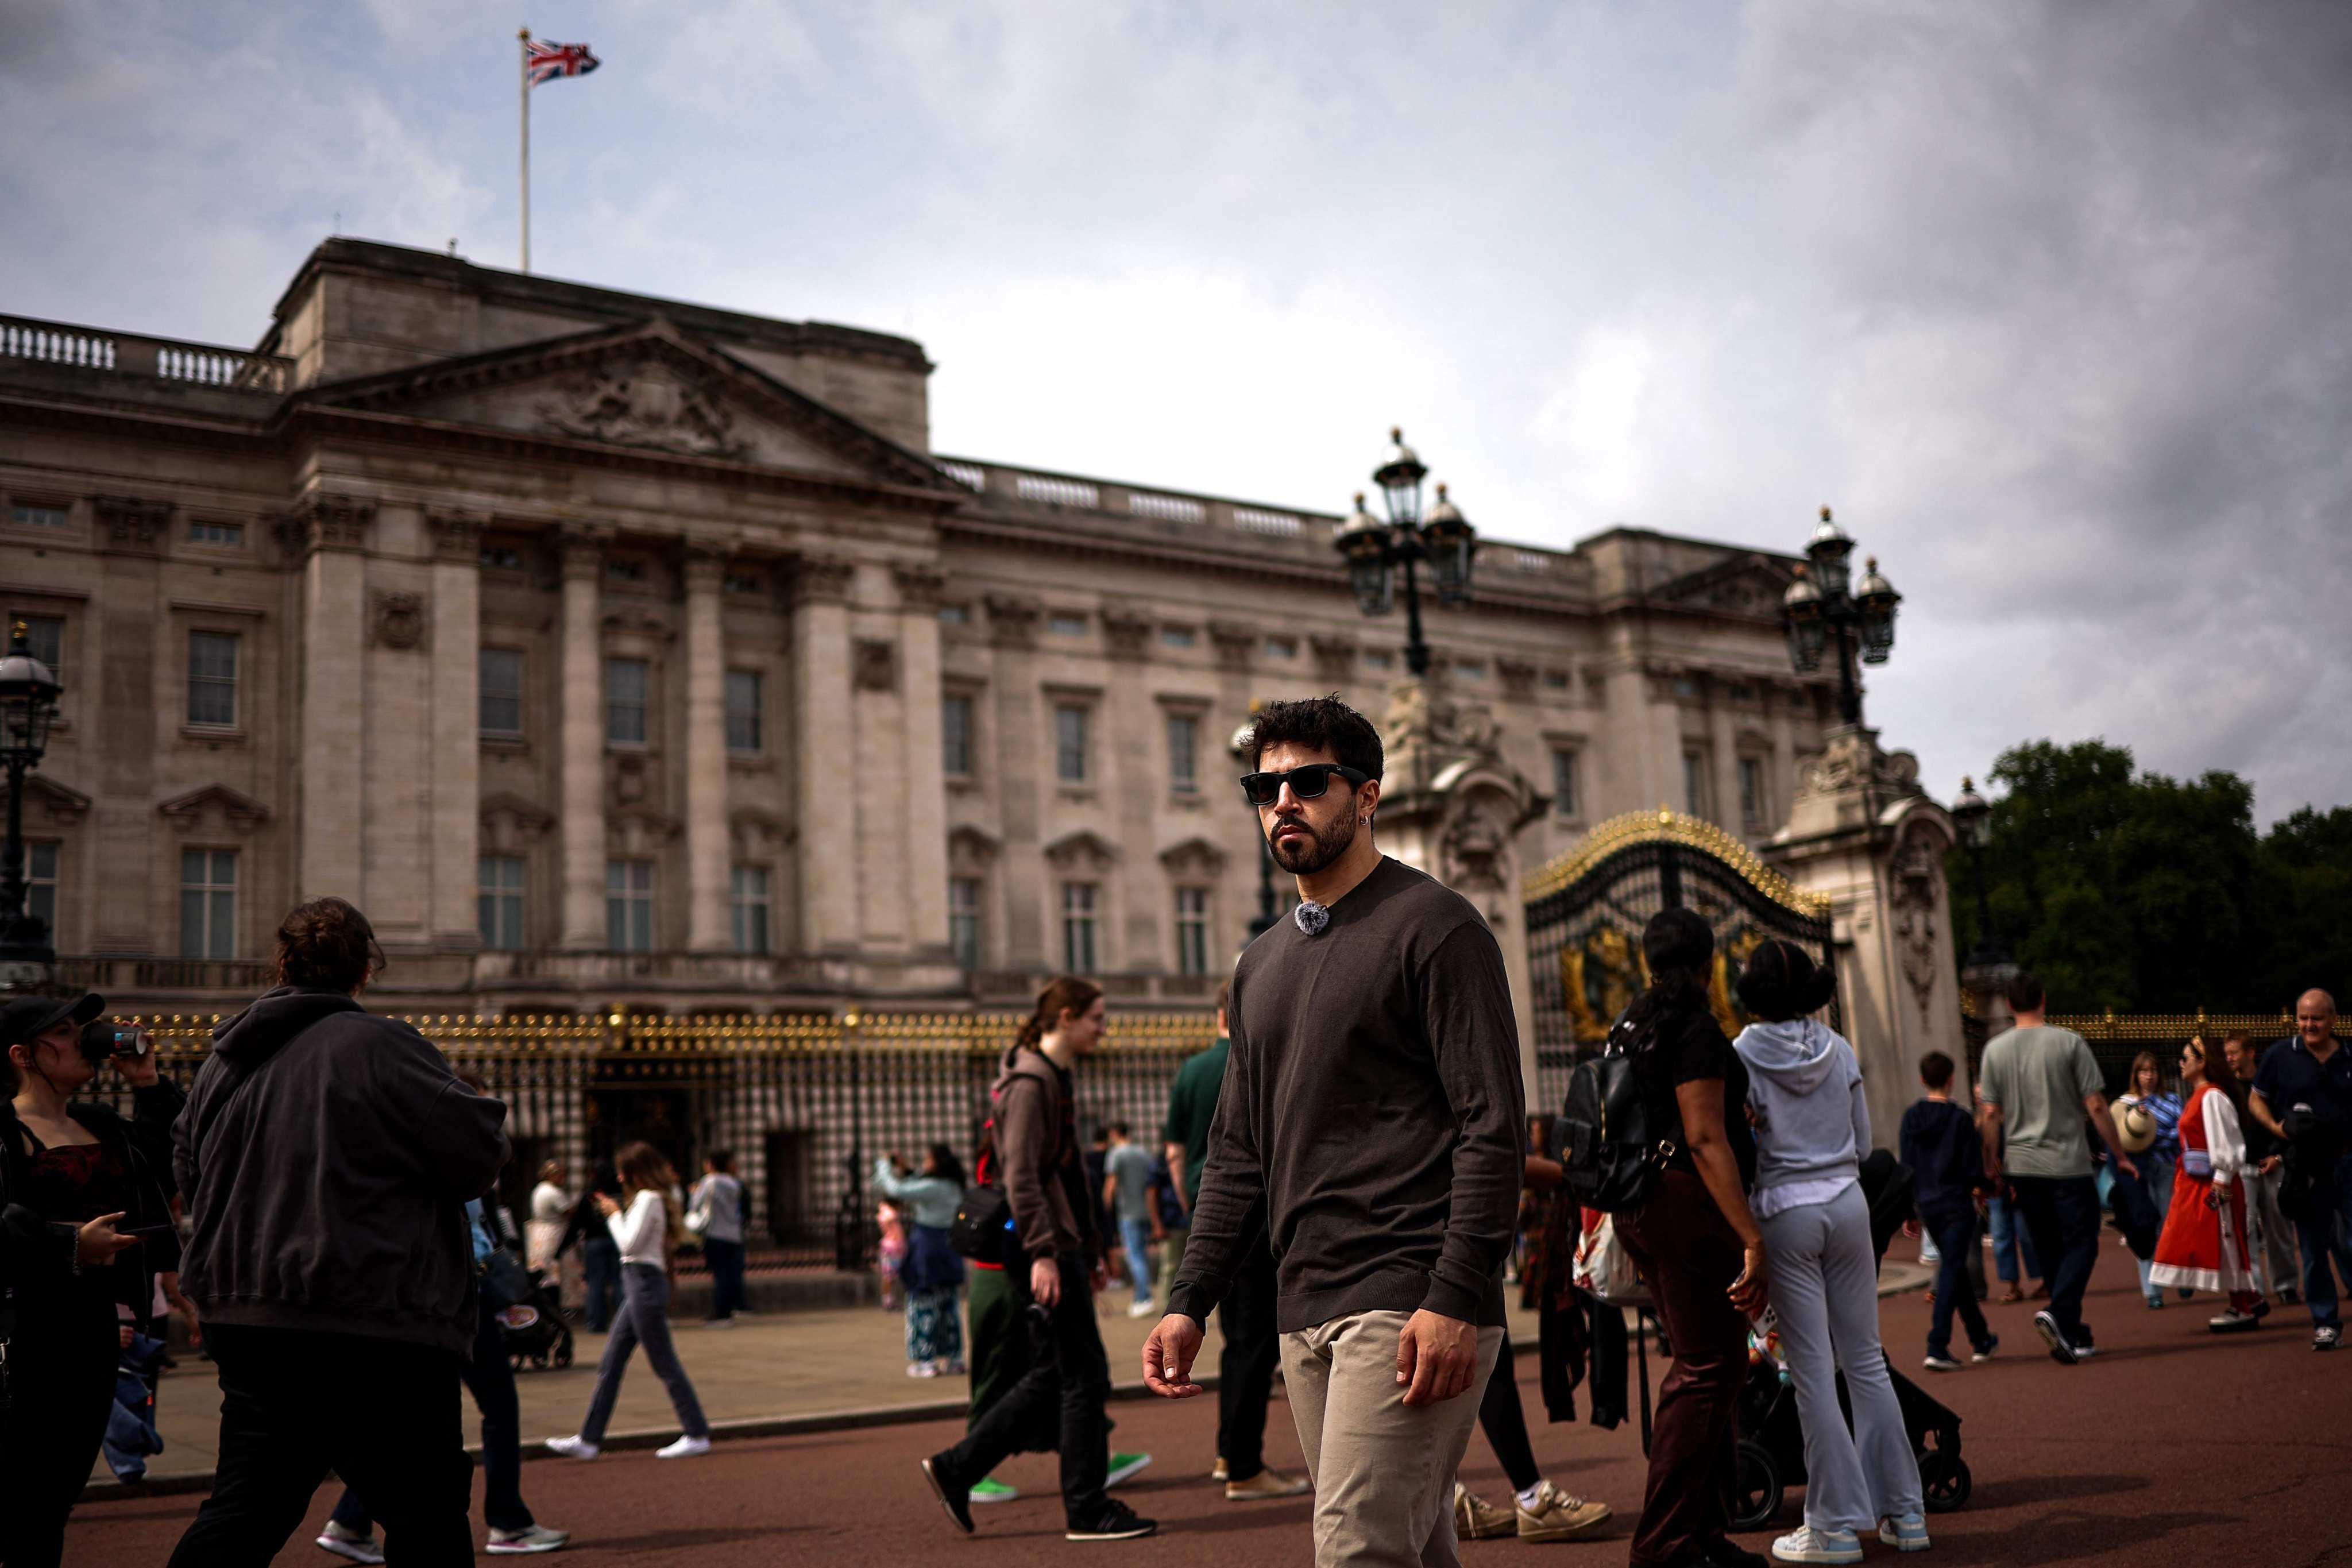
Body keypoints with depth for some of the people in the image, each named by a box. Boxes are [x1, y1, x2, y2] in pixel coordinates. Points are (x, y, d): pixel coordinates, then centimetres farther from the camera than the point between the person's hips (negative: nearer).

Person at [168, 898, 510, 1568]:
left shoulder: (225, 1060, 10)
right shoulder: (382, 1048, -13)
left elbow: (187, 1168, 21)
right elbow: (480, 1155, -13)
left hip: (248, 1321, 7)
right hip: (378, 1328, -7)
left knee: (245, 1509, 13)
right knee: (425, 1514, 5)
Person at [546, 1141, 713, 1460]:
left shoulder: (648, 1199, -12)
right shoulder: (653, 1199, 18)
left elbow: (629, 1243, -16)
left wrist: (614, 1214, -5)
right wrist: (615, 1213, 13)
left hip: (644, 1282, -11)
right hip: (638, 1286, 11)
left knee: (664, 1363, -5)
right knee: (610, 1365, 10)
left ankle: (697, 1435, 2)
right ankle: (589, 1440, 12)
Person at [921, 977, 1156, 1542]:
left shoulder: (1059, 1077, 18)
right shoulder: (1030, 1082, -13)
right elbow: (1021, 1176, -20)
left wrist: (1091, 1248, 24)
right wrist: (1042, 1252, -25)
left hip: (1062, 1246, 10)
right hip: (1043, 1251, -10)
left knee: (1056, 1373, 13)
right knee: (1085, 1373, -4)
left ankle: (956, 1468, 19)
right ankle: (1087, 1510, 5)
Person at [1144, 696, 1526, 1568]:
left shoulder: (1432, 925, -3)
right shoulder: (1262, 965, 19)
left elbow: (1492, 1128, -11)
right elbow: (1237, 1156, 20)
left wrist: (1456, 1301, -19)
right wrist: (1190, 1301, 9)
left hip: (1411, 1306, -7)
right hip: (1305, 1314, 7)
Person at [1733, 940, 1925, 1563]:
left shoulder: (1743, 1056, -8)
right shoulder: (1840, 1049, 5)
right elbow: (1864, 1139, 10)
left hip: (1785, 1213, -4)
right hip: (1848, 1205, 4)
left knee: (1813, 1373, 1)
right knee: (1866, 1360, 12)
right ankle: (1903, 1511, 17)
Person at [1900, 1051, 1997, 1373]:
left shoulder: (1911, 1117, 1)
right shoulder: (1960, 1119, -11)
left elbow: (1906, 1165, 3)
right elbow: (1972, 1169, -10)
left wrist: (1911, 1205, 11)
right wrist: (1983, 1187, 11)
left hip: (1926, 1204, 5)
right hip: (1956, 1204, -5)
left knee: (1954, 1267, 18)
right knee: (1951, 1271, -5)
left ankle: (1981, 1339, 31)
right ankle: (1937, 1348, -15)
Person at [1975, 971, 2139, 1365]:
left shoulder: (1995, 1050, 2)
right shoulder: (2069, 1043, -5)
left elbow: (1991, 1115, 2)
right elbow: (2096, 1106, -6)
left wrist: (1993, 1165, 13)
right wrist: (2120, 1155, 3)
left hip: (2022, 1166, 4)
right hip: (2068, 1165, -4)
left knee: (2051, 1251, 12)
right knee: (2081, 1244, 2)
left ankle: (2071, 1334, 15)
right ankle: (2059, 1314, -19)